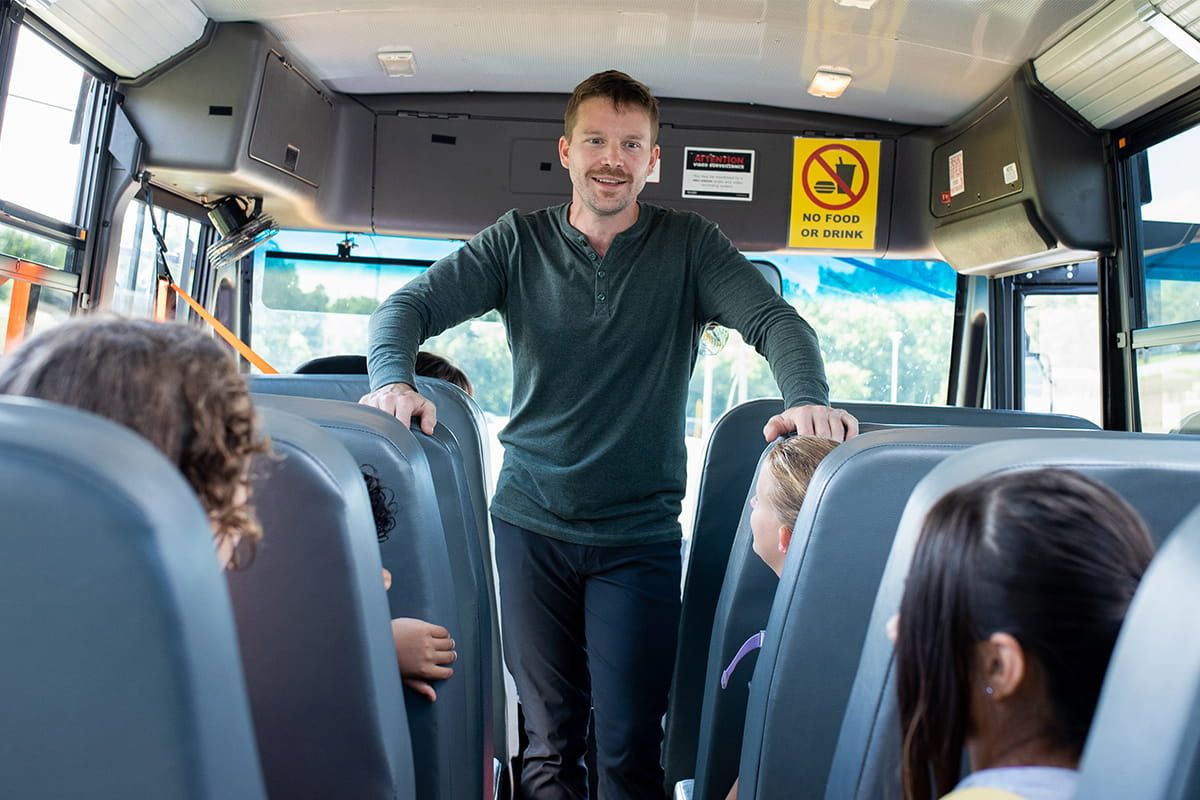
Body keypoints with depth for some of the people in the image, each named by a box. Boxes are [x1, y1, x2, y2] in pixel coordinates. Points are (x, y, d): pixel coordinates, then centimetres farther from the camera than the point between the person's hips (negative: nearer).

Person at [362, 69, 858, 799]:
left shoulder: (689, 246, 1)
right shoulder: (519, 242, 4)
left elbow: (775, 320, -10)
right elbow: (410, 306, -2)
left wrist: (808, 400, -31)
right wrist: (393, 380, -24)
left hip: (640, 532, -1)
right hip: (531, 524, 1)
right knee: (549, 732, 13)